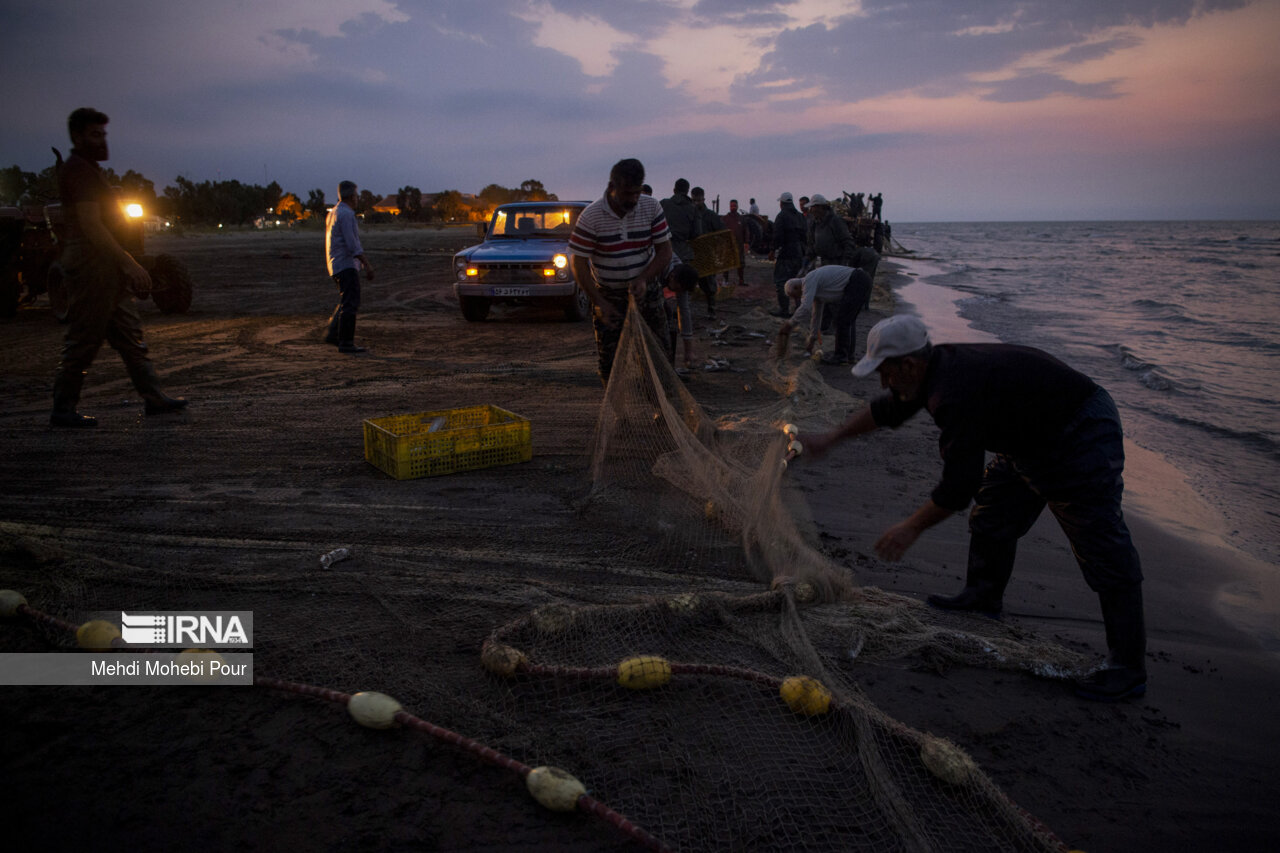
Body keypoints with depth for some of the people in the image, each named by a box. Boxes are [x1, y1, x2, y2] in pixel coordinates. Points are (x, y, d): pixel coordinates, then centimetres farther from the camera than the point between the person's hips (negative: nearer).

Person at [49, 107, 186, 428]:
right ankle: (63, 410, 5)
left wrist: (126, 265, 21)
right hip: (91, 266, -10)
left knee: (130, 336, 11)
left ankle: (153, 397, 15)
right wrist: (129, 263, -26)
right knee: (83, 341, -4)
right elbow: (91, 226, -22)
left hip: (108, 268, 10)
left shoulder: (89, 170, 19)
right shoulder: (78, 171, -13)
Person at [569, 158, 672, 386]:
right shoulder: (590, 217, -17)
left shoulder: (651, 207, -8)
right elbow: (579, 265, -13)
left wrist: (643, 279, -20)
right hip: (608, 297, -2)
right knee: (609, 362, -1)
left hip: (646, 292, 2)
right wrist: (600, 303, -18)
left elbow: (665, 251, -3)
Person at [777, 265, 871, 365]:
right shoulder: (816, 287, 20)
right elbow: (816, 314, 27)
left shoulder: (809, 280, -10)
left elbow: (805, 309, -22)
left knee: (842, 320, -5)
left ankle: (841, 357, 3)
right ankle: (847, 354, 24)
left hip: (857, 282, -10)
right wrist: (812, 339, 31)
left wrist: (789, 325, -12)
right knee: (847, 321, 18)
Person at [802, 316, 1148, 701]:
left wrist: (912, 527, -15)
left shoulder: (956, 394, -32)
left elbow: (958, 485, -28)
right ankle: (983, 597, 39)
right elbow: (889, 410, 18)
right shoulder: (939, 366, -1)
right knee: (992, 512, 19)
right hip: (1031, 437, 11)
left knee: (1102, 549, -8)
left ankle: (1128, 670, -2)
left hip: (1081, 436, -11)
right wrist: (831, 438, 22)